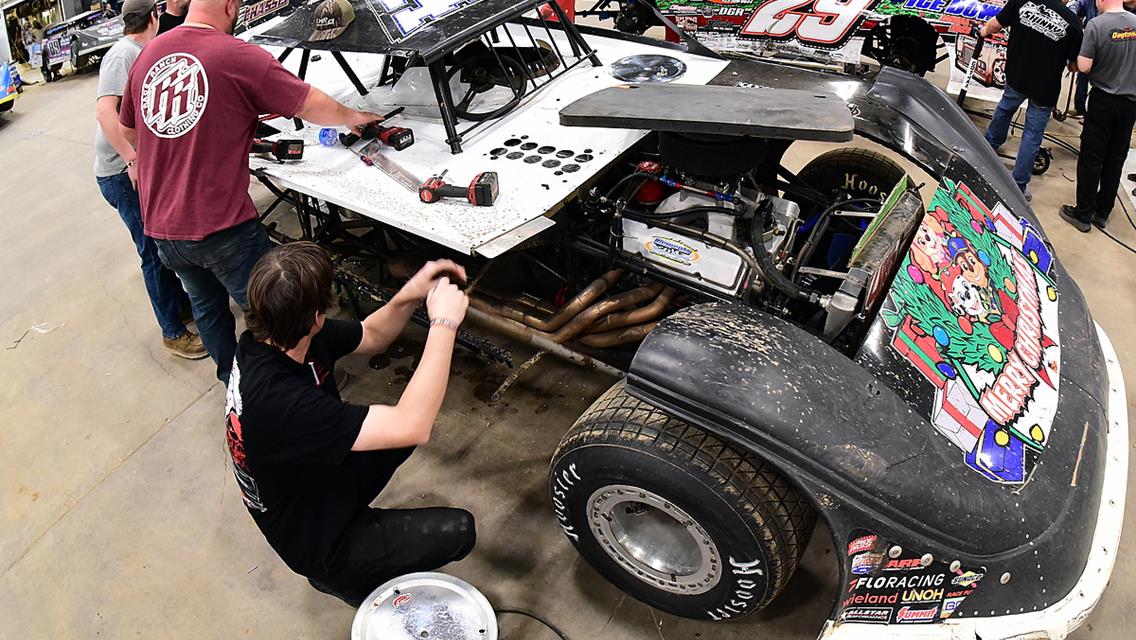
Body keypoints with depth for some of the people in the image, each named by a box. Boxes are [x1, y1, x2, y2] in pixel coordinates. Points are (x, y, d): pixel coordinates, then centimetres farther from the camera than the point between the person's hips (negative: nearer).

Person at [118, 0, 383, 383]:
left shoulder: (147, 56, 6)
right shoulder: (239, 57, -13)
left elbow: (128, 131, 18)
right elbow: (312, 106, -5)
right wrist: (354, 117, 14)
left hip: (162, 226, 7)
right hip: (223, 227, -7)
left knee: (207, 308, 25)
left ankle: (233, 385, 43)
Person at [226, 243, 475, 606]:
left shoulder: (273, 338, -16)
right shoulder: (277, 402, -42)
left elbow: (370, 337, 0)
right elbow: (411, 426, -43)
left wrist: (410, 296, -20)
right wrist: (443, 324, -36)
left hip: (322, 485, 8)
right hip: (318, 542, -8)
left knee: (416, 418, 9)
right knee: (458, 531, -8)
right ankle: (346, 579, 12)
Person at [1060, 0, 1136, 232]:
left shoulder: (1096, 25, -16)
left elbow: (1084, 66, -17)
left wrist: (1077, 59, 3)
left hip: (1103, 100, -5)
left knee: (1091, 158, 4)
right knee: (1116, 159, 13)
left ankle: (1083, 214, 9)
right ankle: (1102, 213, 23)